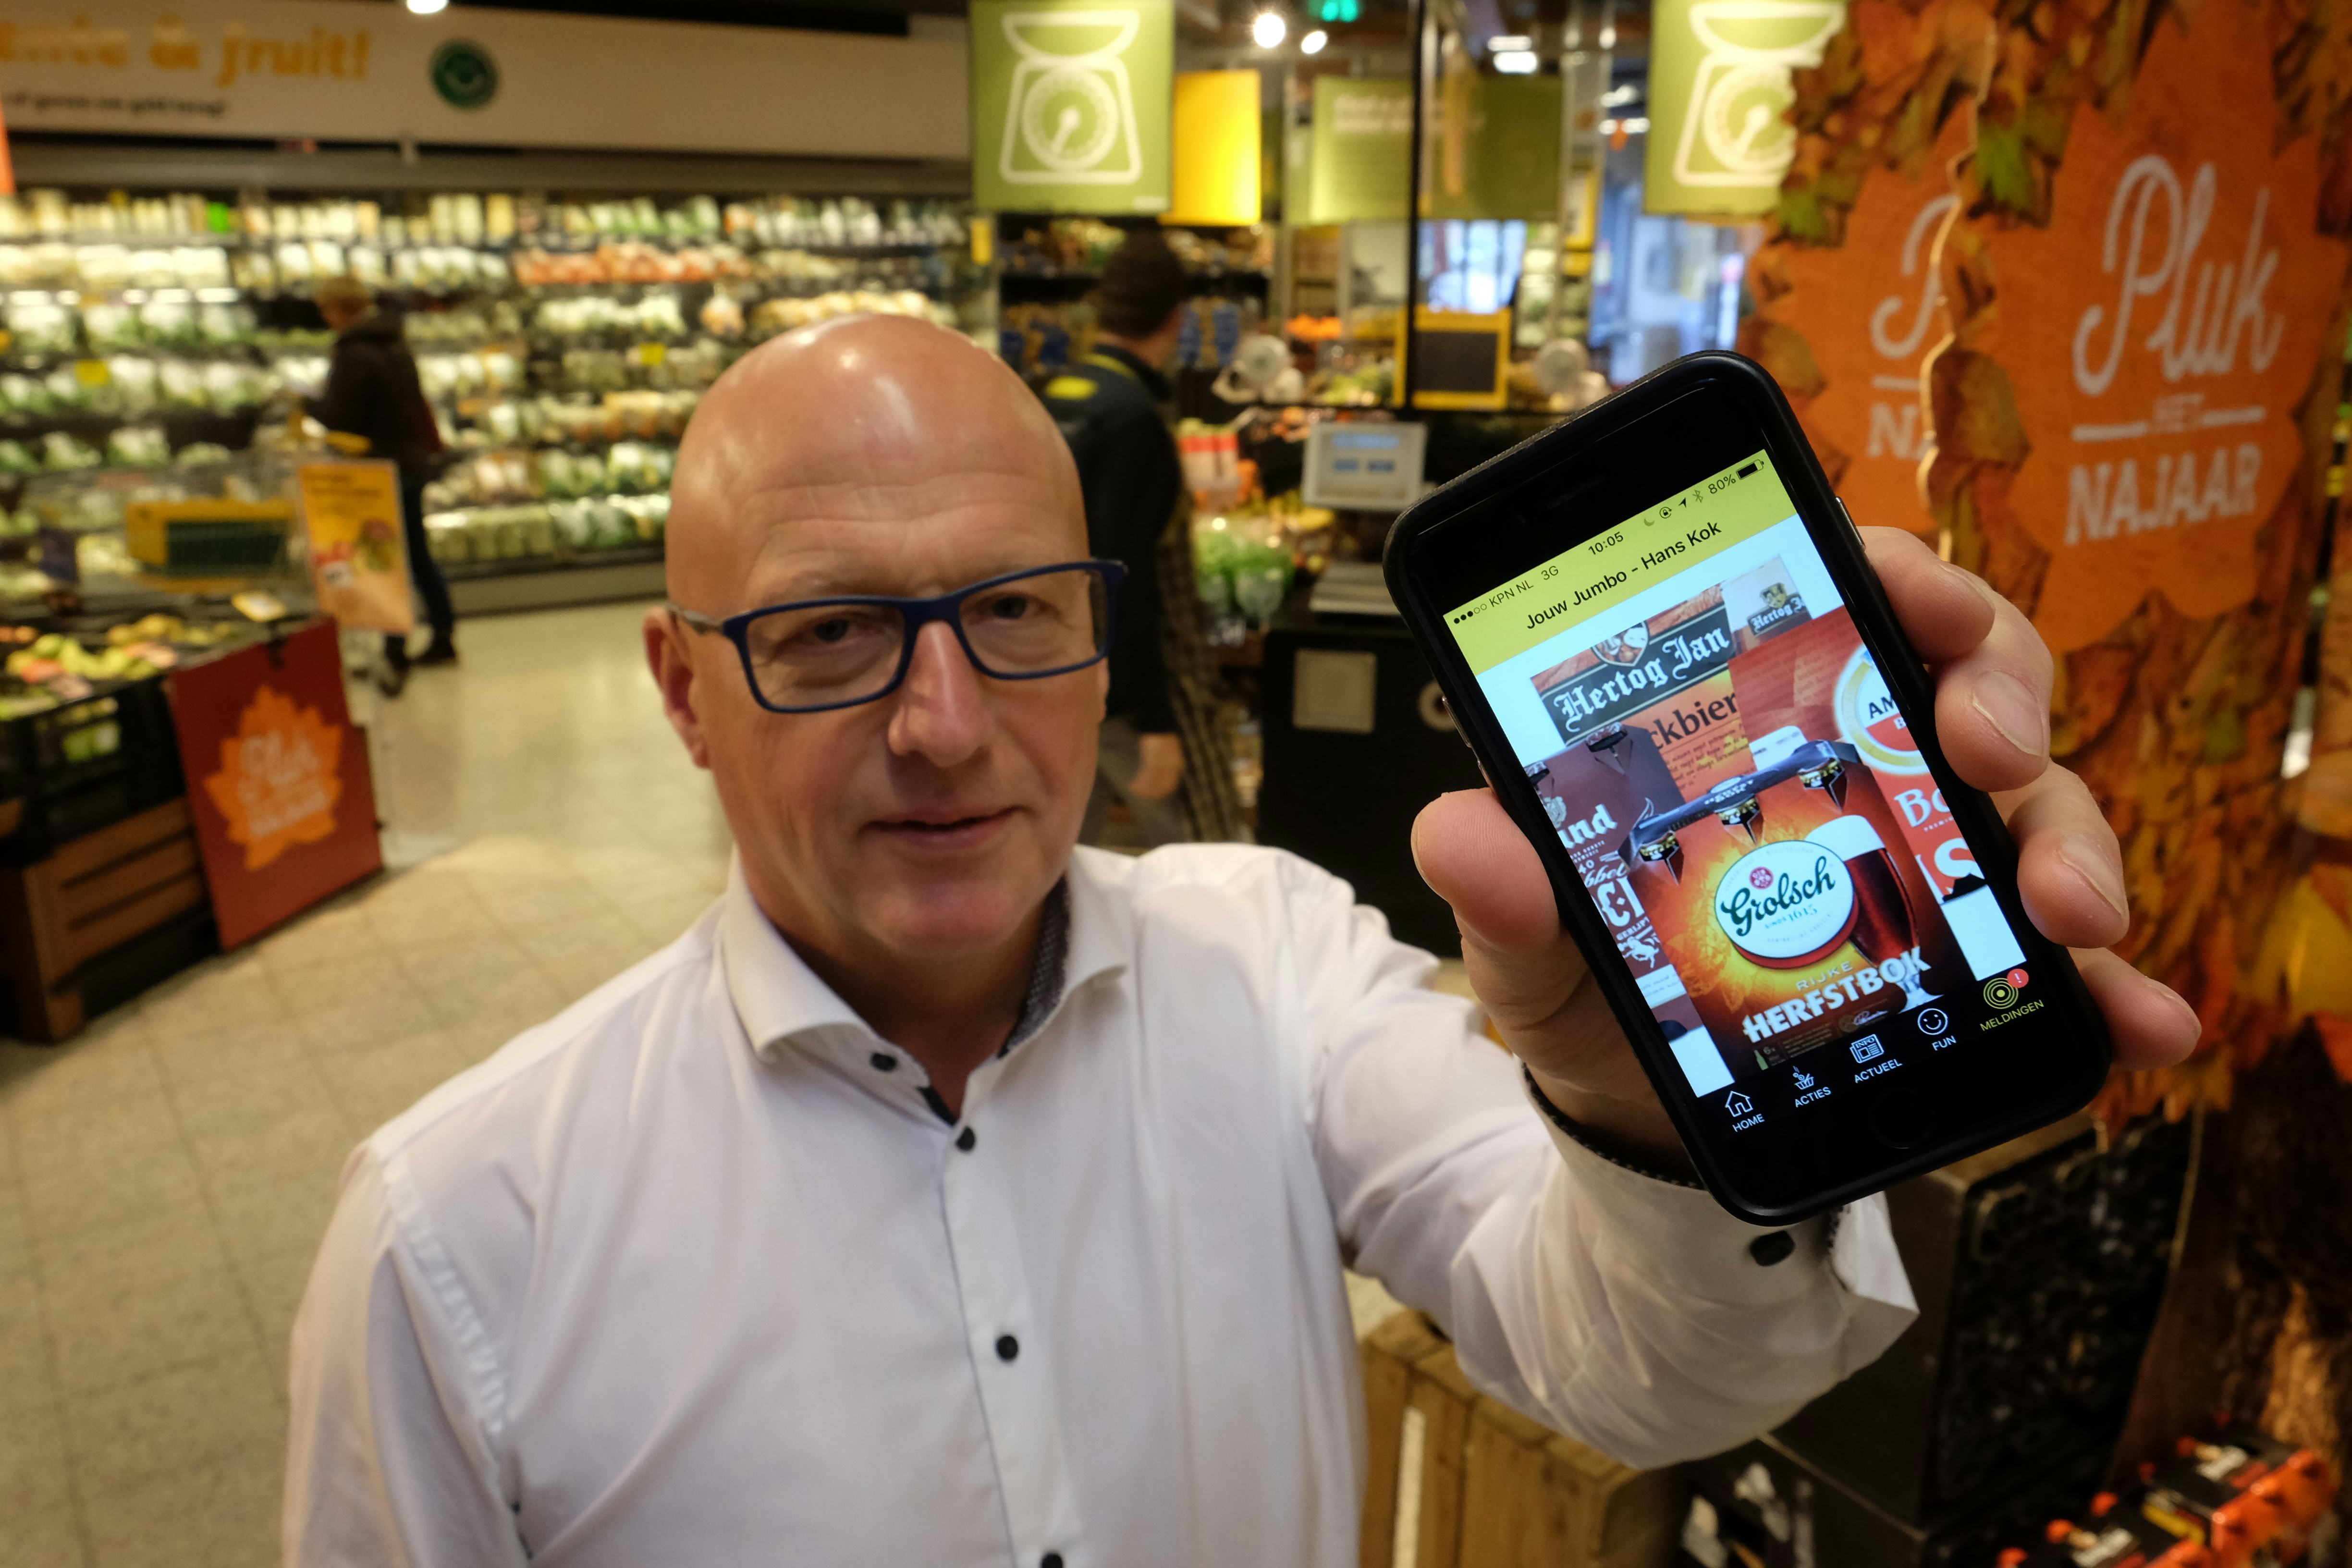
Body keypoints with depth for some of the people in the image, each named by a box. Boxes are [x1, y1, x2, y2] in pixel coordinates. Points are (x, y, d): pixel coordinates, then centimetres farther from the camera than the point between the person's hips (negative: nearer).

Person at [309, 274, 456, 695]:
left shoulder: (354, 353, -18)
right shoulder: (396, 342, 9)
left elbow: (341, 418, -18)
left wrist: (306, 402, 0)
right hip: (413, 459, 8)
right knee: (417, 555, 17)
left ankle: (396, 657, -3)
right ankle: (444, 637, 24)